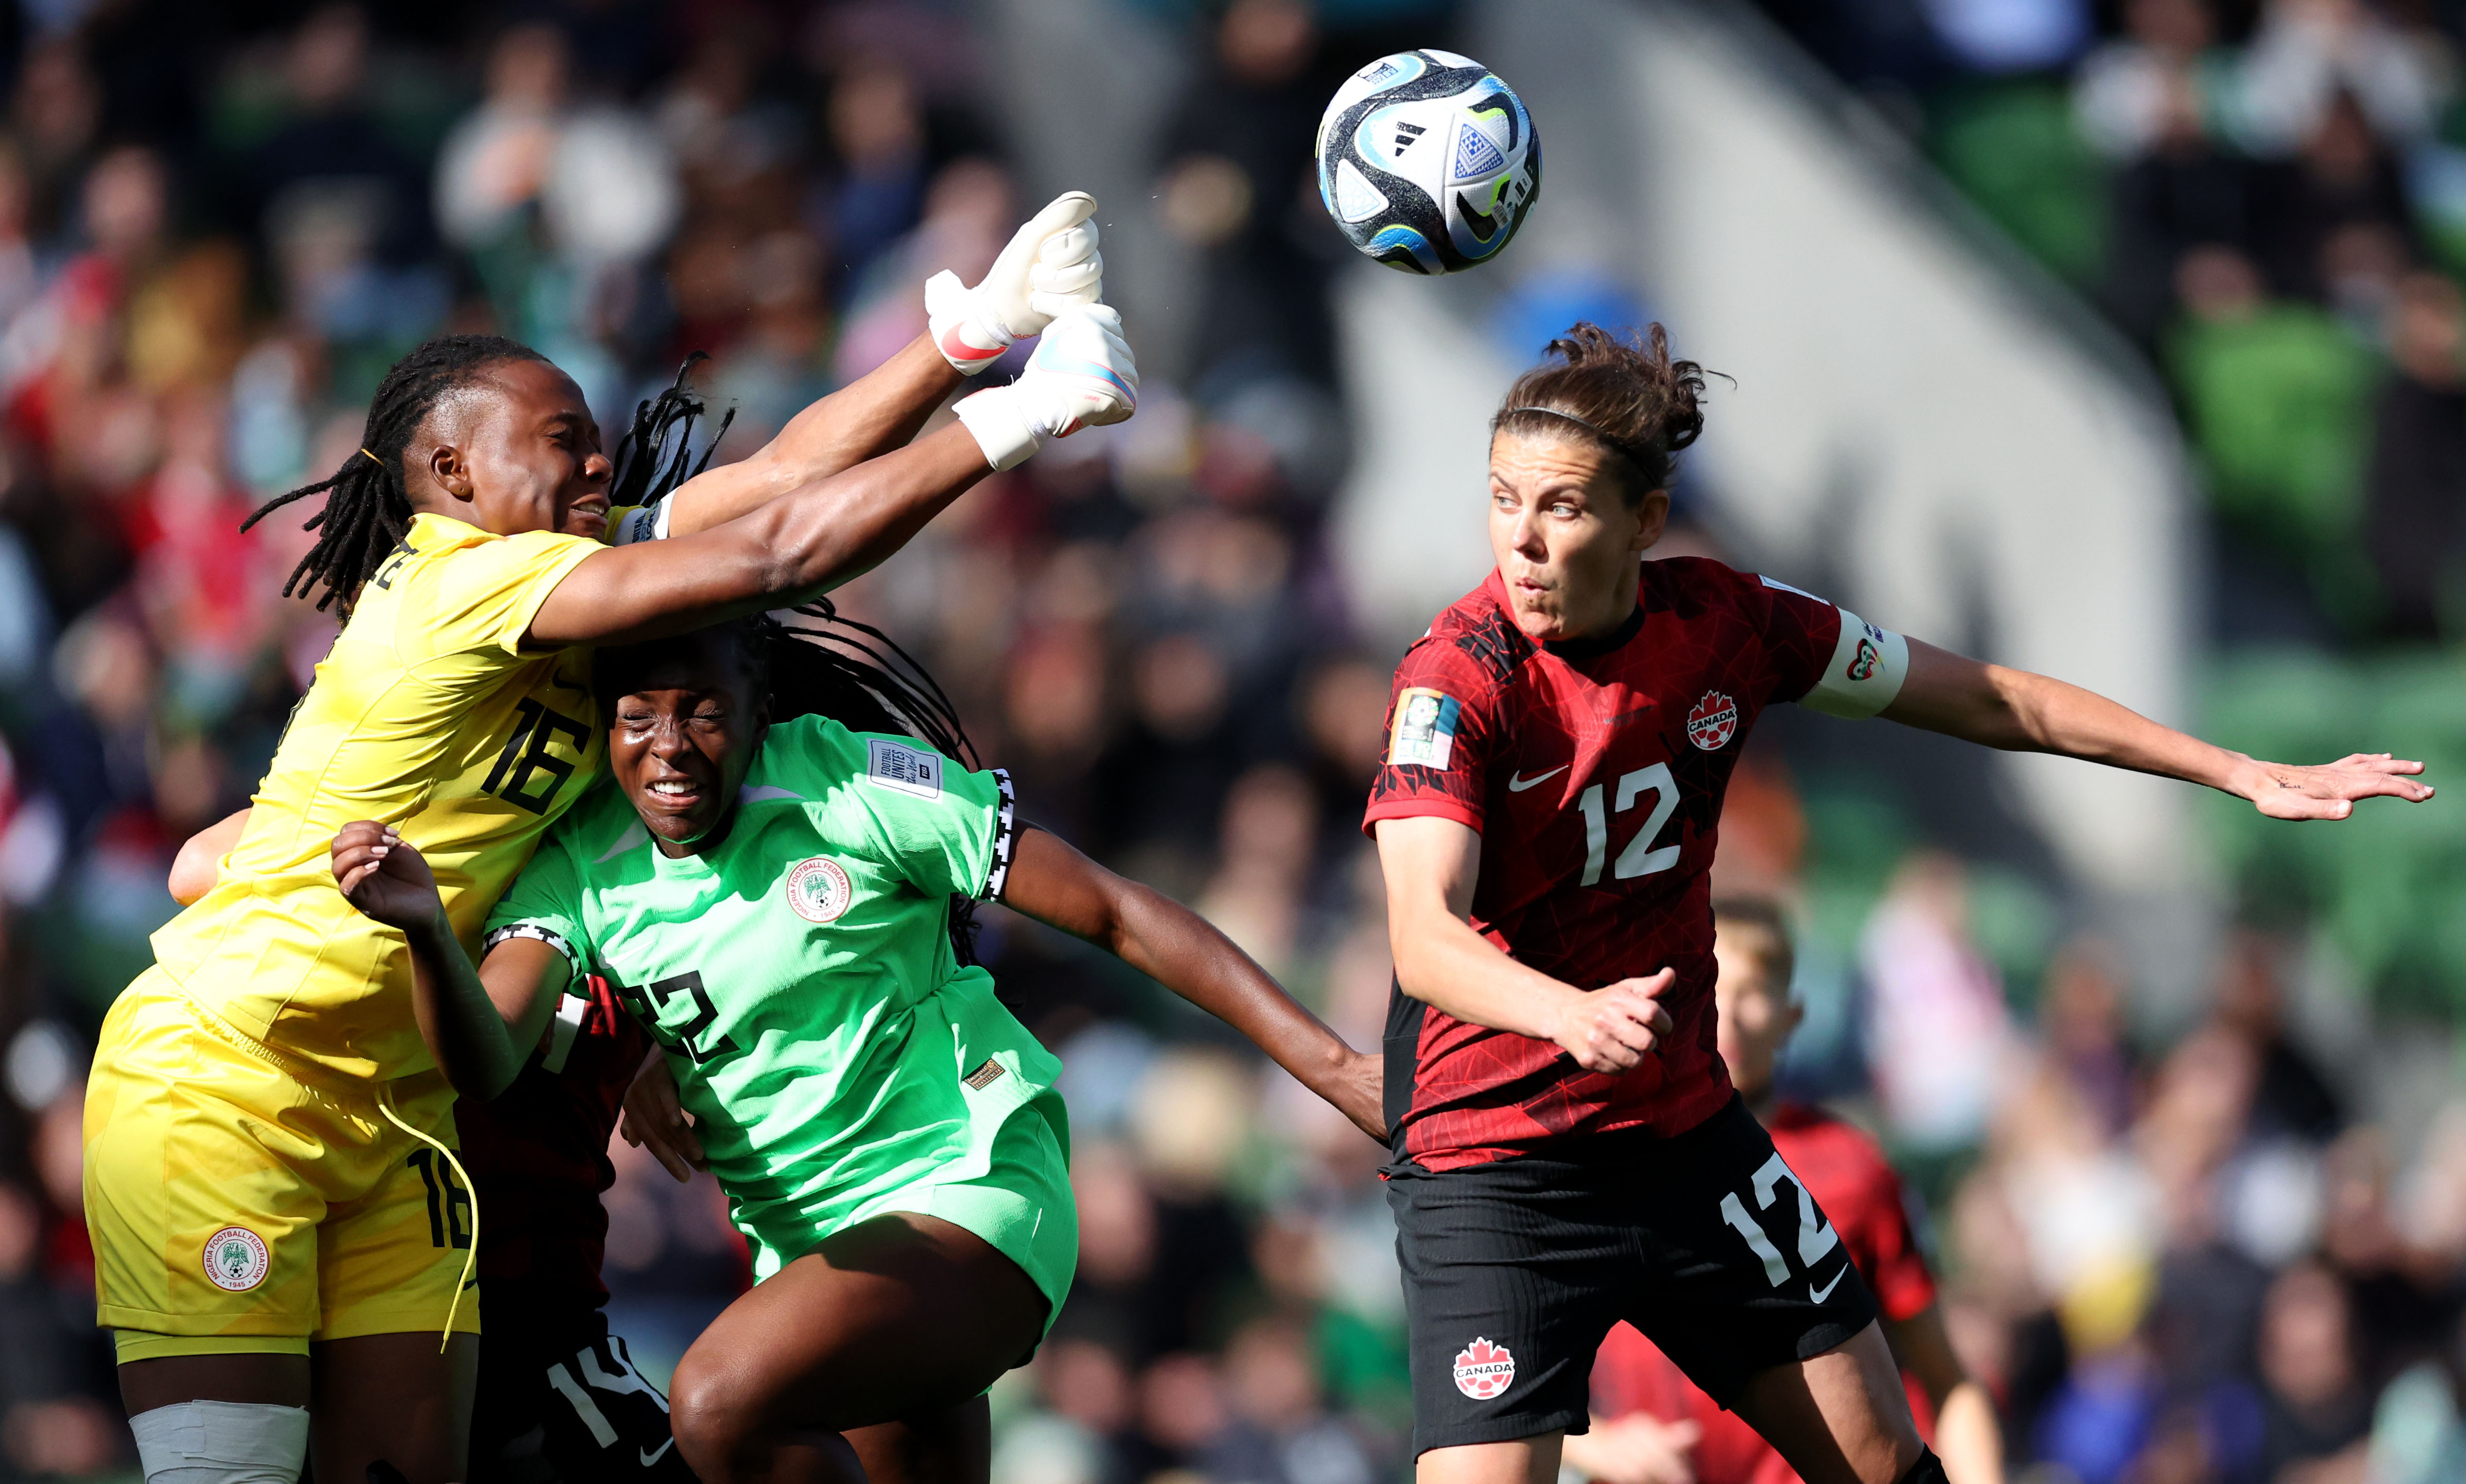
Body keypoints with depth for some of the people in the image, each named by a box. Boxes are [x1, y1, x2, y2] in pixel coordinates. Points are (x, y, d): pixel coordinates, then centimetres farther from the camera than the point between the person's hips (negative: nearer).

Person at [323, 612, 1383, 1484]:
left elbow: (1118, 914, -10)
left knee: (722, 1399, -29)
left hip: (968, 1203, -6)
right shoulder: (580, 866, -2)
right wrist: (424, 929, -39)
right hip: (807, 1241, 6)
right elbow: (487, 1064, -17)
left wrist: (1326, 1063, -13)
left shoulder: (854, 790, -14)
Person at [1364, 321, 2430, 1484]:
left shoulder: (1720, 622, -4)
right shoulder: (1458, 678, -19)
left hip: (1684, 1129, 5)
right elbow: (1422, 934, -33)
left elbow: (1984, 700, 8)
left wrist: (2246, 774, 8)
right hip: (1493, 1160, -5)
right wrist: (1573, 1017, -54)